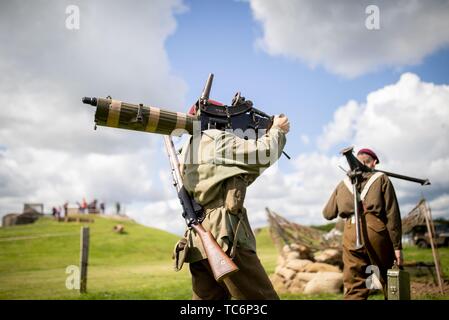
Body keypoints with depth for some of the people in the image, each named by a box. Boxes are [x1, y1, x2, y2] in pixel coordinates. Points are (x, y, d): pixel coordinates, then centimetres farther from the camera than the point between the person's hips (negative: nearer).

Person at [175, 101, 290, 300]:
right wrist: (277, 130, 12)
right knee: (264, 297, -6)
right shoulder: (216, 140, -1)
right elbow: (264, 153, -9)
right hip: (225, 240, -9)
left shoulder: (187, 153, 24)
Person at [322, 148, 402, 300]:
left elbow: (328, 214, 20)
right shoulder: (382, 179, 9)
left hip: (351, 234, 2)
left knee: (354, 289, 4)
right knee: (389, 281, 15)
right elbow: (392, 214, 0)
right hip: (376, 231, -2)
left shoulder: (343, 184, 19)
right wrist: (397, 246, 0)